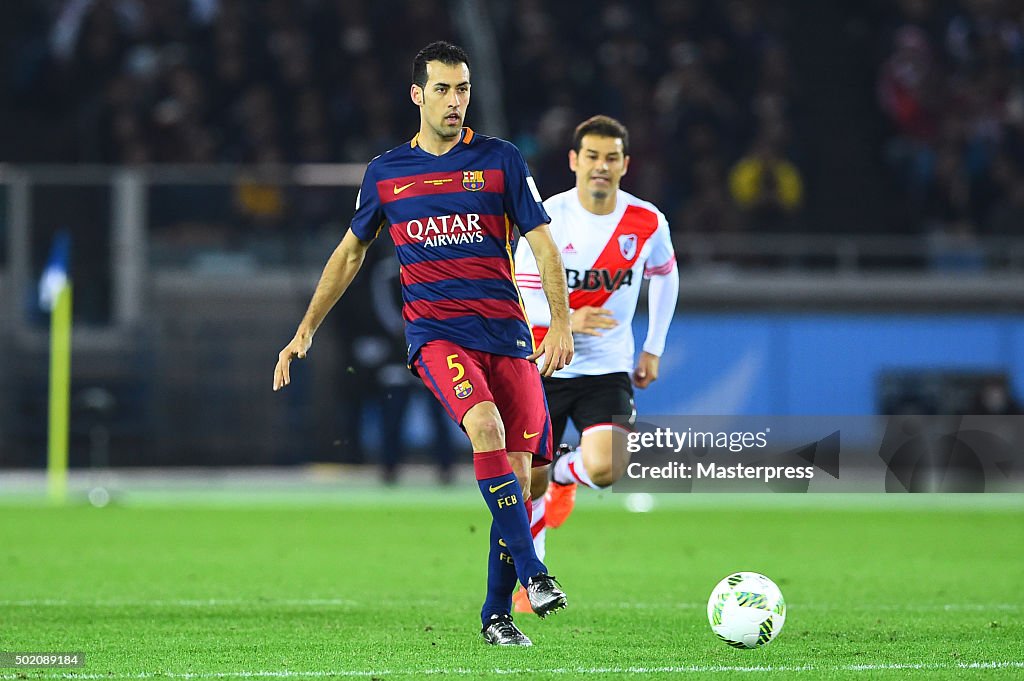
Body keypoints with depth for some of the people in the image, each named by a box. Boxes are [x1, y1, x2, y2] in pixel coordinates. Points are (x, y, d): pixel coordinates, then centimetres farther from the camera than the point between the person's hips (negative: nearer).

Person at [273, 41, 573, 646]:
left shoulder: (500, 160, 6)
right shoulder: (385, 172, 10)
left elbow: (543, 243, 5)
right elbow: (350, 253, 21)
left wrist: (561, 323, -7)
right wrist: (306, 331, 18)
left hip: (507, 332, 1)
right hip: (435, 330, -1)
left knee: (518, 471, -4)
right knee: (485, 425, -30)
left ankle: (498, 613, 10)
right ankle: (531, 571, -31)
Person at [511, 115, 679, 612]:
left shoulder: (647, 223, -5)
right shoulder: (547, 218, -11)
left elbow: (664, 274, 17)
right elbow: (521, 297, -11)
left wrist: (653, 350, 15)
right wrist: (568, 320, -31)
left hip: (607, 367, 1)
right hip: (542, 364, 0)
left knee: (605, 469, -23)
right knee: (530, 485, 3)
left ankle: (564, 472, 15)